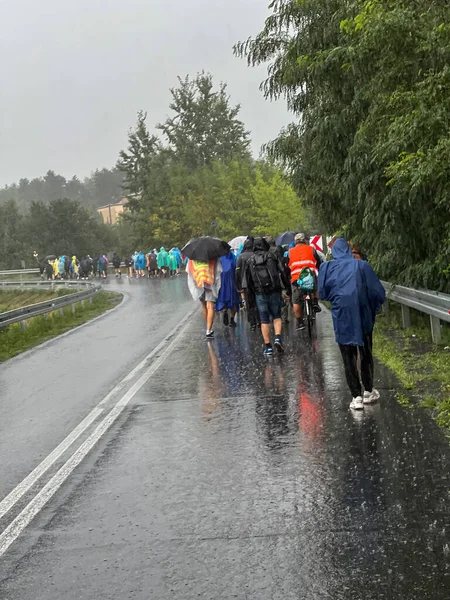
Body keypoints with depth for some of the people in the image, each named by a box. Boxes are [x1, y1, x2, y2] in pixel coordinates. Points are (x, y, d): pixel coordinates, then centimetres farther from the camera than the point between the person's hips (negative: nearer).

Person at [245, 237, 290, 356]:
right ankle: (278, 337, -9)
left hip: (260, 294, 1)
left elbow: (249, 280, 9)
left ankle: (268, 347, 3)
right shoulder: (272, 256, 2)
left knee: (264, 320, 6)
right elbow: (282, 272, -4)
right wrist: (285, 287, 6)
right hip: (274, 292, -1)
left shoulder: (250, 261, 5)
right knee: (277, 316, 14)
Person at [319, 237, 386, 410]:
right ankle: (369, 391, 27)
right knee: (366, 354, 18)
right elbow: (379, 292, -3)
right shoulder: (361, 265, -2)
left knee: (349, 358, 7)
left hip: (342, 317, -1)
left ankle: (357, 397, 4)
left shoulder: (327, 268, -1)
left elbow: (322, 293, 2)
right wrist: (373, 309, 13)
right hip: (363, 316, 1)